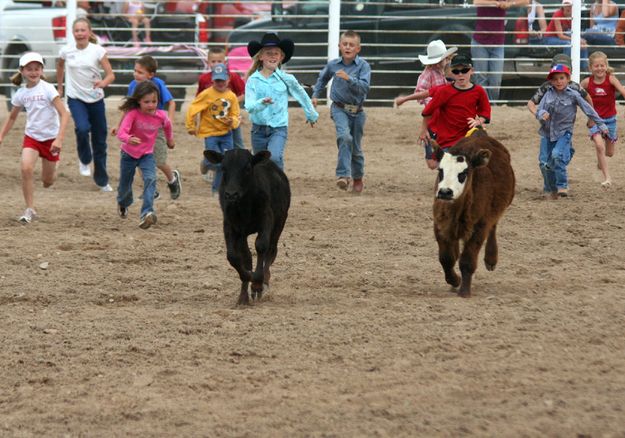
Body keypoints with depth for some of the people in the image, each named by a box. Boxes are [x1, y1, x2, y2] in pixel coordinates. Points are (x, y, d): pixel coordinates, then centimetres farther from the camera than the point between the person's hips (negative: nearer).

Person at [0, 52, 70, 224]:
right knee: (26, 168, -24)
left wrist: (59, 139, -31)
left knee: (47, 181, 7)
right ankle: (30, 209, -14)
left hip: (51, 138, -3)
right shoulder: (21, 93, -2)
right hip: (31, 137, 3)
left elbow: (64, 115, -21)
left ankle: (51, 170, 47)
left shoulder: (47, 89, -17)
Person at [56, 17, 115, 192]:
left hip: (96, 99, 0)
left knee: (100, 139, 7)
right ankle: (84, 160, 1)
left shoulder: (98, 51, -11)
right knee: (82, 128, -28)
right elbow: (60, 66, 18)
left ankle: (102, 180, 22)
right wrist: (59, 87, 22)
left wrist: (103, 83, -34)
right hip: (75, 98, 0)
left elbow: (111, 75, -13)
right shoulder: (66, 51, -5)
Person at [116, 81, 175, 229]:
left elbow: (167, 125, 10)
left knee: (150, 180, -25)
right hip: (129, 154, -1)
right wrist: (128, 139, -60)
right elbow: (121, 132, -38)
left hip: (147, 154, 1)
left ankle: (147, 214, -34)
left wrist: (170, 139, 27)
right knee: (125, 184, 16)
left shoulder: (161, 116, -15)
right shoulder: (133, 114, -26)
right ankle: (123, 204, 51)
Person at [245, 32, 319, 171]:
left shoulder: (286, 79, -3)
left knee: (275, 157, -28)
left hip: (279, 129, -2)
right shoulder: (253, 80, -4)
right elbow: (249, 106, -14)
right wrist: (262, 103, -35)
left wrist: (312, 114, 26)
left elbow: (301, 96, 14)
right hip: (258, 129, 2)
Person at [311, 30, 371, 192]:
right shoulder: (333, 65, 0)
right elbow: (322, 78, 23)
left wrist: (349, 78, -33)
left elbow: (364, 87, -23)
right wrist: (315, 95, 19)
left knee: (356, 147, 13)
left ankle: (358, 178, 37)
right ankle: (343, 175, -31)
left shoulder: (363, 66, -9)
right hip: (340, 109, 0)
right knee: (344, 137, -28)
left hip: (357, 111, 0)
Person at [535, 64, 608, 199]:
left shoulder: (573, 95, -7)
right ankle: (550, 190, 23)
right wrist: (542, 114, -27)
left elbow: (588, 109, 0)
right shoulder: (548, 94, 0)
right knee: (544, 162, 2)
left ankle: (562, 186, -13)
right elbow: (539, 111, -2)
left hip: (564, 133, -3)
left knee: (557, 155, -27)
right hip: (547, 133, 3)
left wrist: (601, 125, 4)